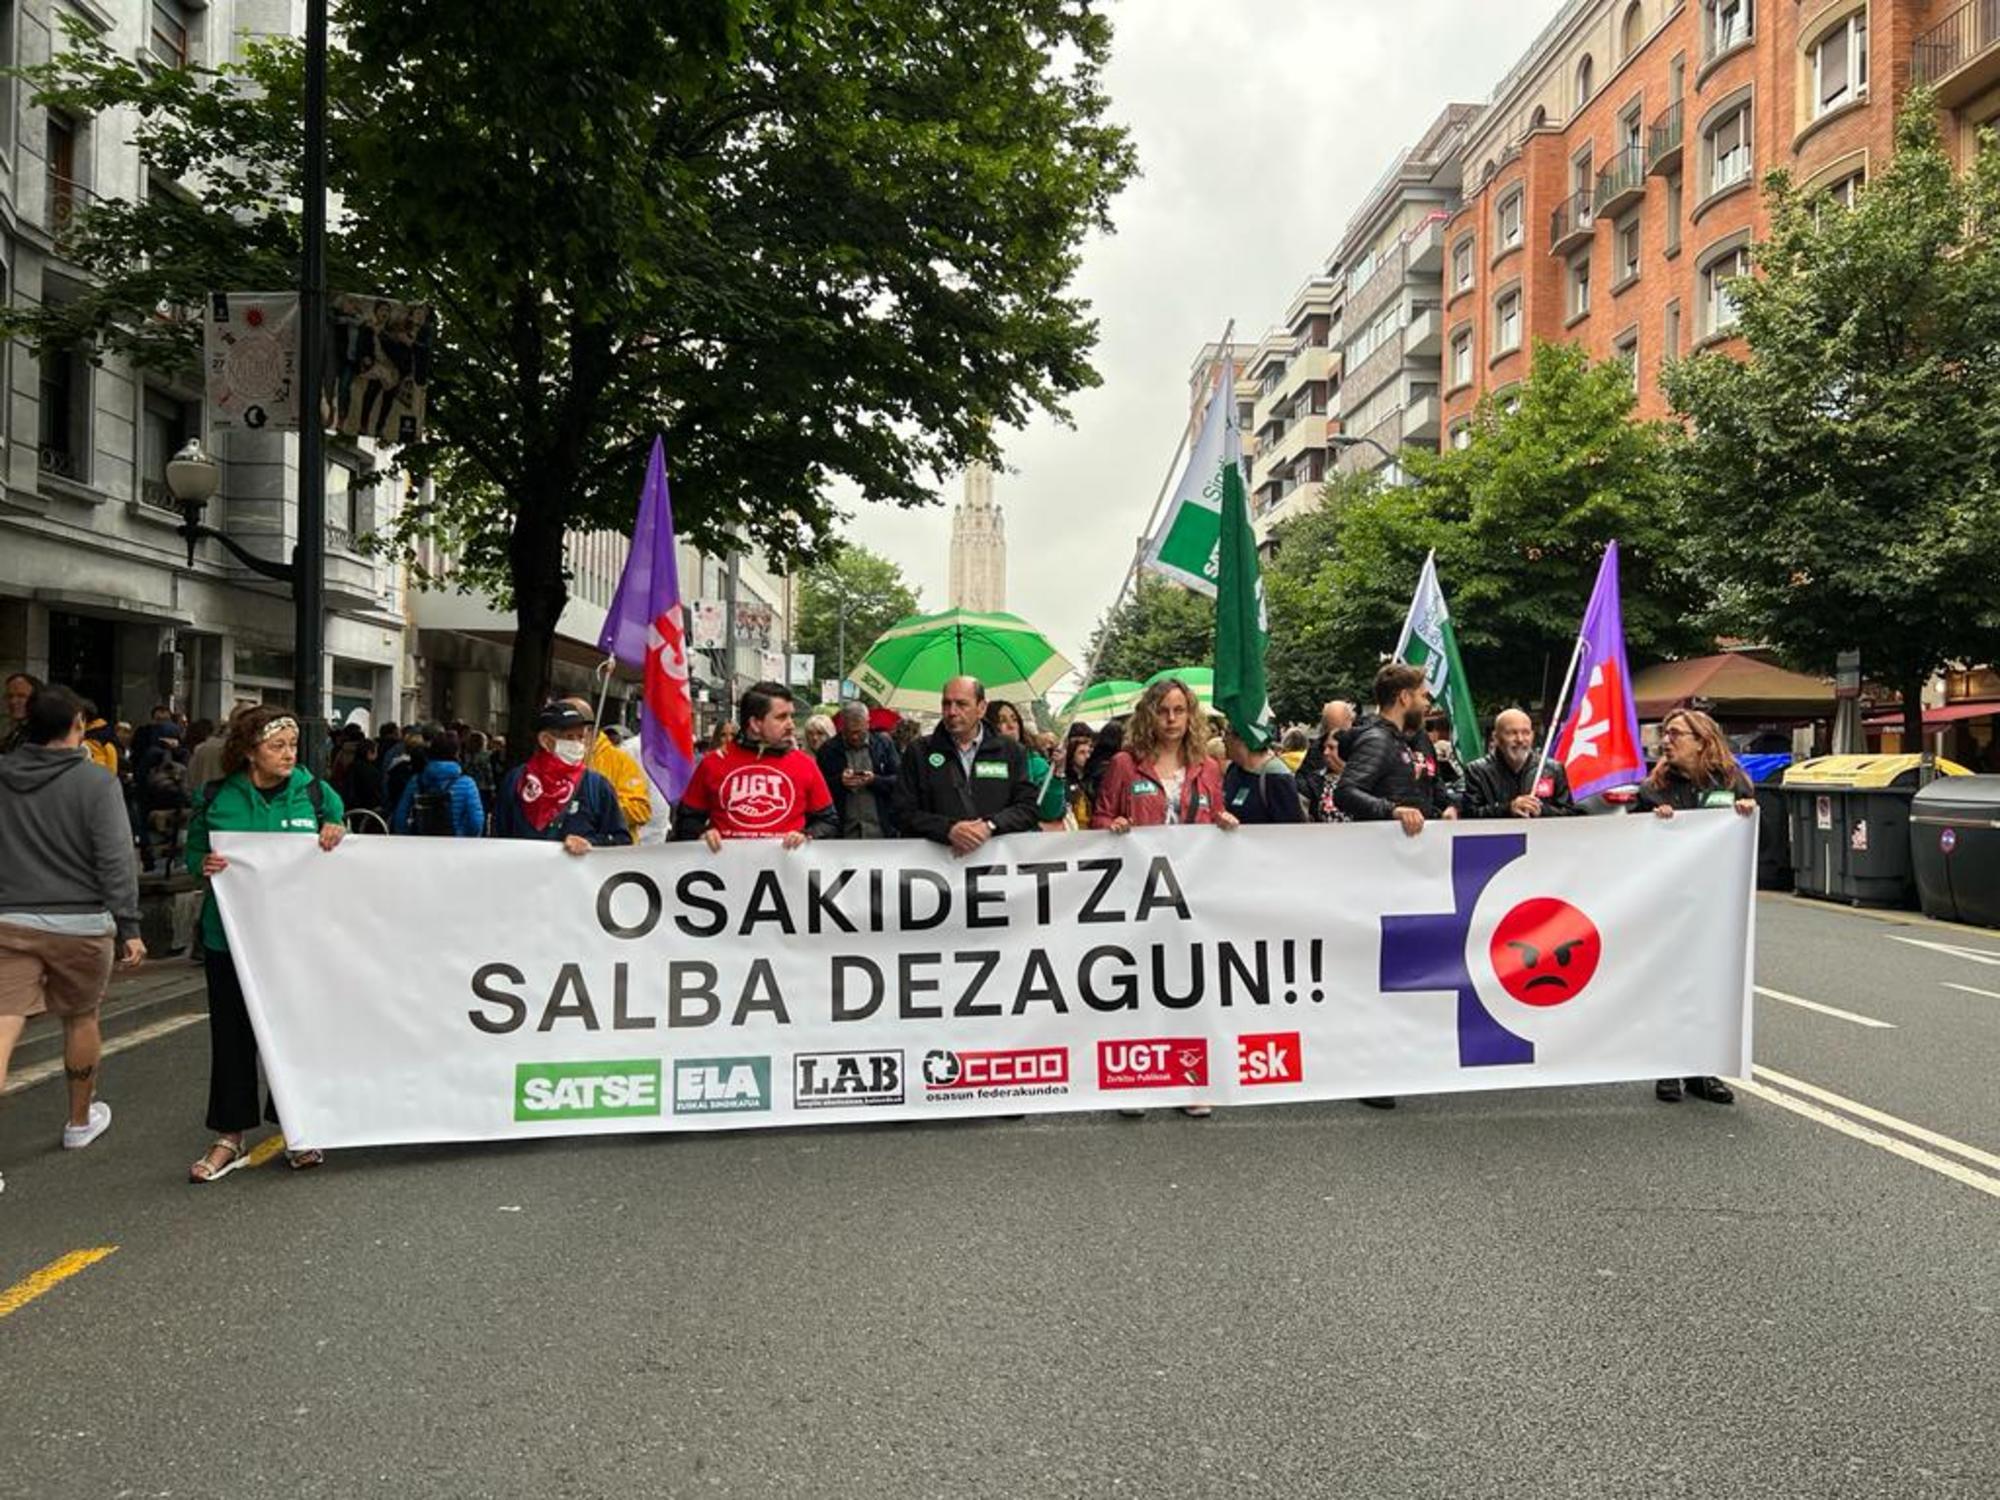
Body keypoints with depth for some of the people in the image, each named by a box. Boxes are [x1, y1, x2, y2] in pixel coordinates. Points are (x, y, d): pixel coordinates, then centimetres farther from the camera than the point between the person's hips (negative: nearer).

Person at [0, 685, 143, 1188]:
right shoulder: (96, 782, -10)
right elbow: (115, 862, -12)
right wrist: (129, 927, -7)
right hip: (81, 924, -2)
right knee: (80, 1020, 16)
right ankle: (81, 1120, 35)